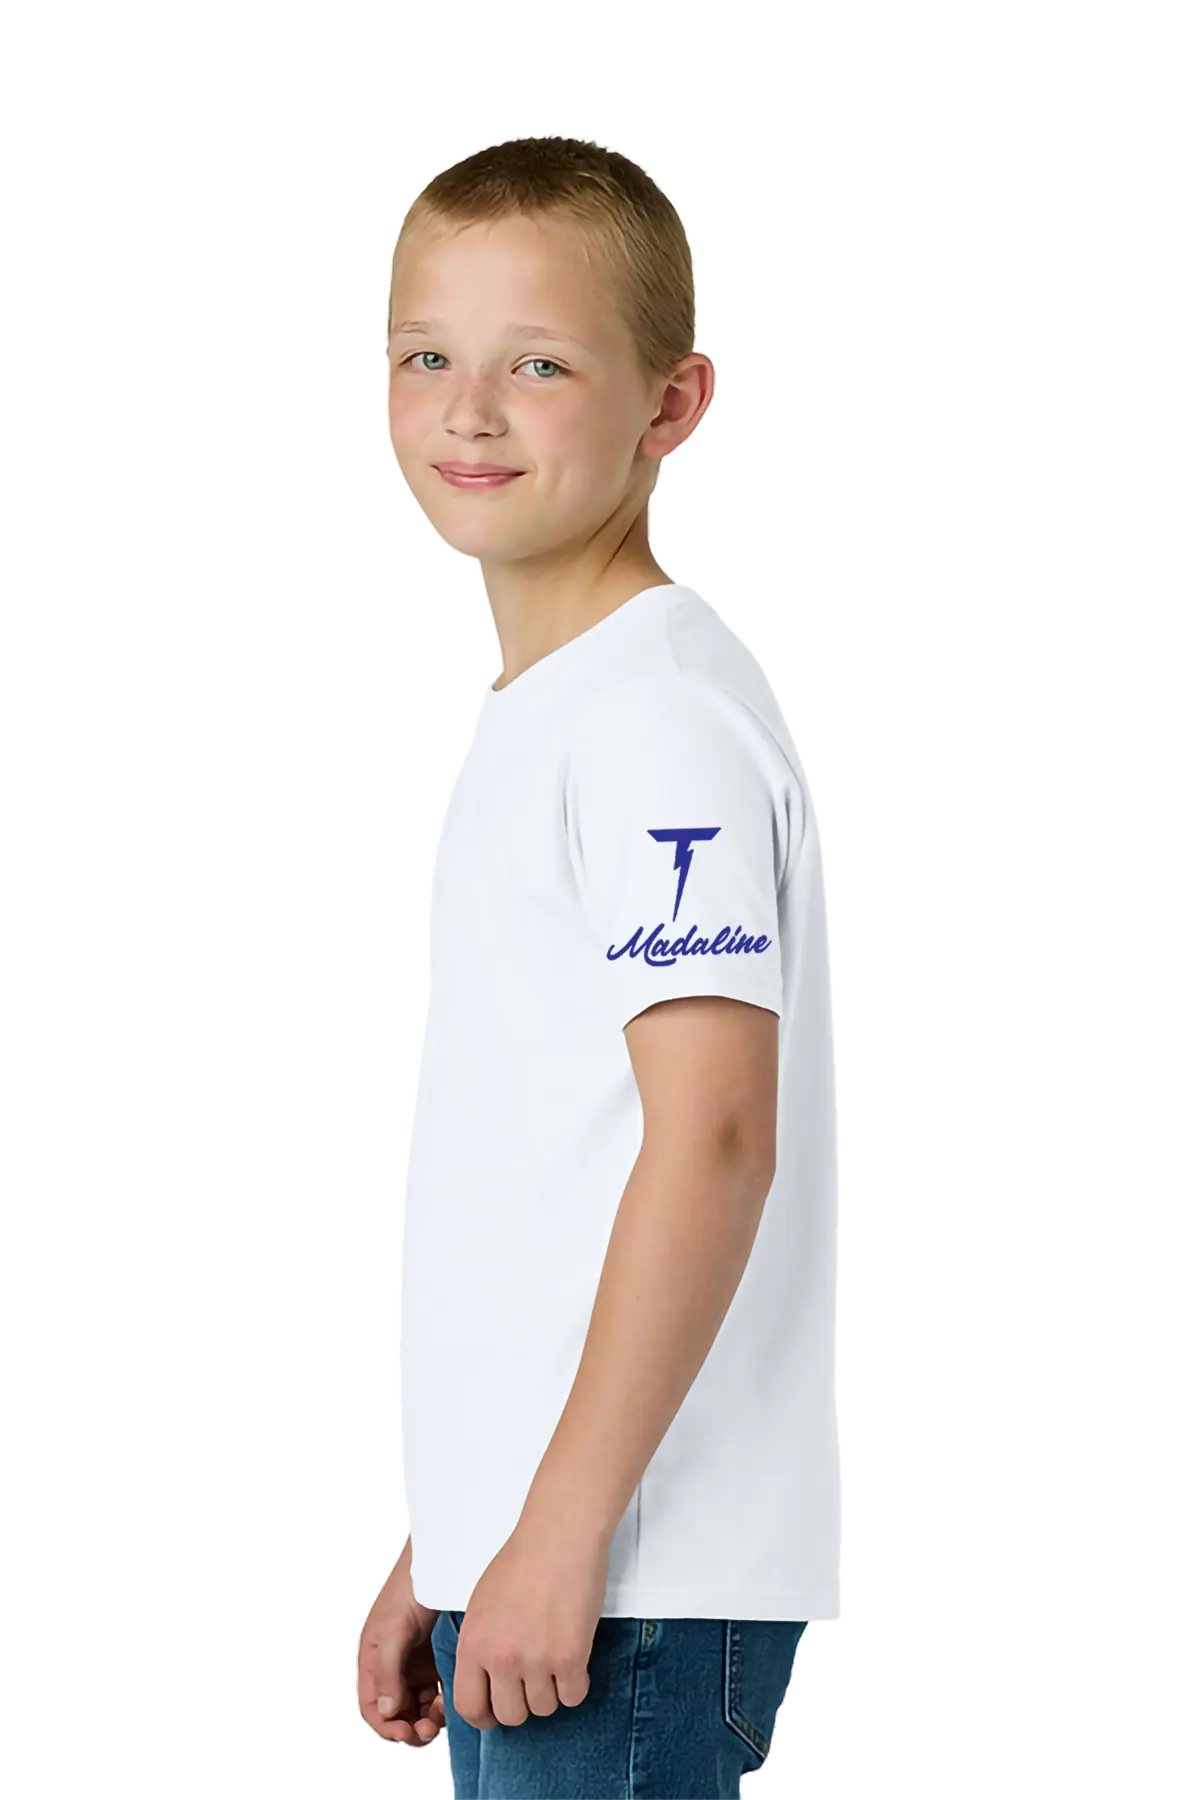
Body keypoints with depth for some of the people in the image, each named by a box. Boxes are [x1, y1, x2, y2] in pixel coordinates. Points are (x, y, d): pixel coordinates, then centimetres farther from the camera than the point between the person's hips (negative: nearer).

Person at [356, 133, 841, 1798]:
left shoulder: (657, 723, -14)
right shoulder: (532, 718, 16)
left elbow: (711, 1142, -21)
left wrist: (562, 1536, -21)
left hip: (635, 1586, -9)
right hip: (528, 1554, 9)